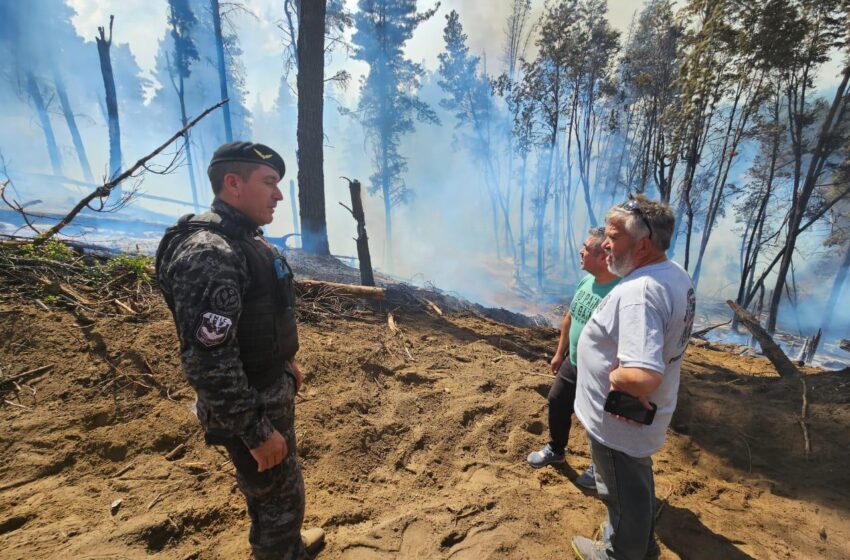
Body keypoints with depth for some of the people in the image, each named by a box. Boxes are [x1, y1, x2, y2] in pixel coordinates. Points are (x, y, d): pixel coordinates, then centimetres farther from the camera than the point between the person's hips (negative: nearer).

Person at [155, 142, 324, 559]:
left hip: (271, 387, 10)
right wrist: (256, 431, -22)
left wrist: (286, 361, 20)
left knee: (279, 484, 29)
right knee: (278, 494, 12)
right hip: (249, 403, -10)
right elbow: (207, 362, -29)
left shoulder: (245, 238, 5)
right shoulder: (209, 254, -28)